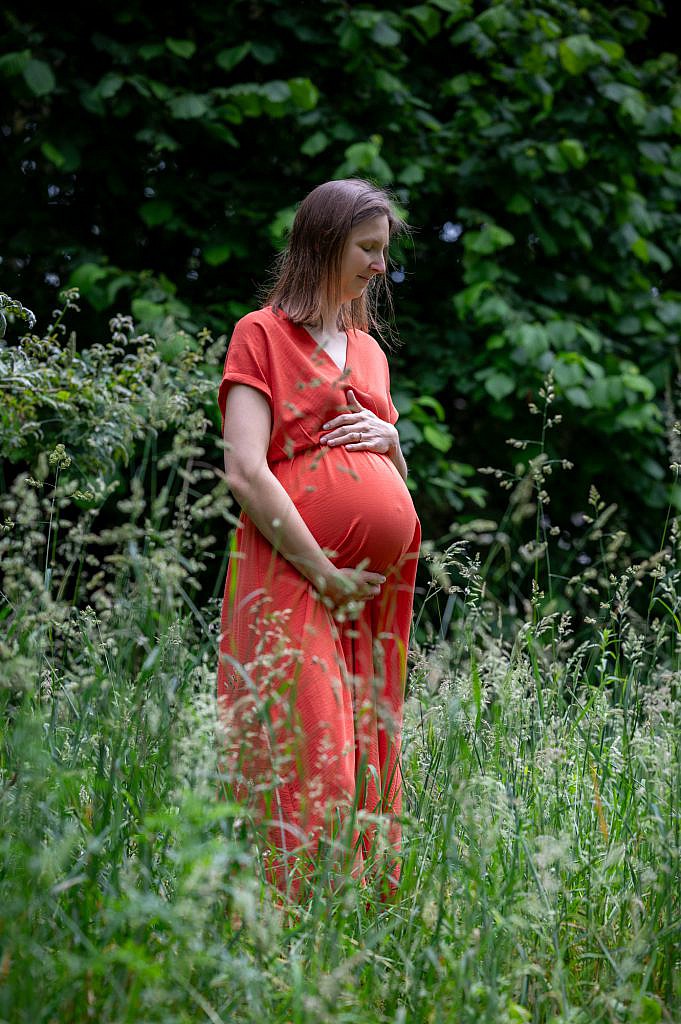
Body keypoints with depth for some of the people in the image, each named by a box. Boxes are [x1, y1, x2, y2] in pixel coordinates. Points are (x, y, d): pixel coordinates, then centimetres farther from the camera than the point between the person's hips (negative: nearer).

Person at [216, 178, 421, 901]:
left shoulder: (368, 349, 23)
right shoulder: (263, 333, 3)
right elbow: (246, 473, -9)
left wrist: (389, 441, 6)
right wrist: (324, 572, -12)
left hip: (373, 589, 7)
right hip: (291, 577, -7)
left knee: (364, 764, 4)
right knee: (304, 762, -14)